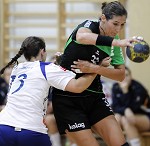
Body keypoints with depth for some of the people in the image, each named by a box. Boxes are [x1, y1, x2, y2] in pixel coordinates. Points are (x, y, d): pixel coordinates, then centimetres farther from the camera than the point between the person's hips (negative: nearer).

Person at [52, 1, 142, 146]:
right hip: (67, 99, -5)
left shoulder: (114, 42, 3)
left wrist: (95, 68, -21)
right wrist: (118, 42, -50)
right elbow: (81, 37, -40)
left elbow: (121, 75, -5)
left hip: (94, 98, 5)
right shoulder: (89, 25, -13)